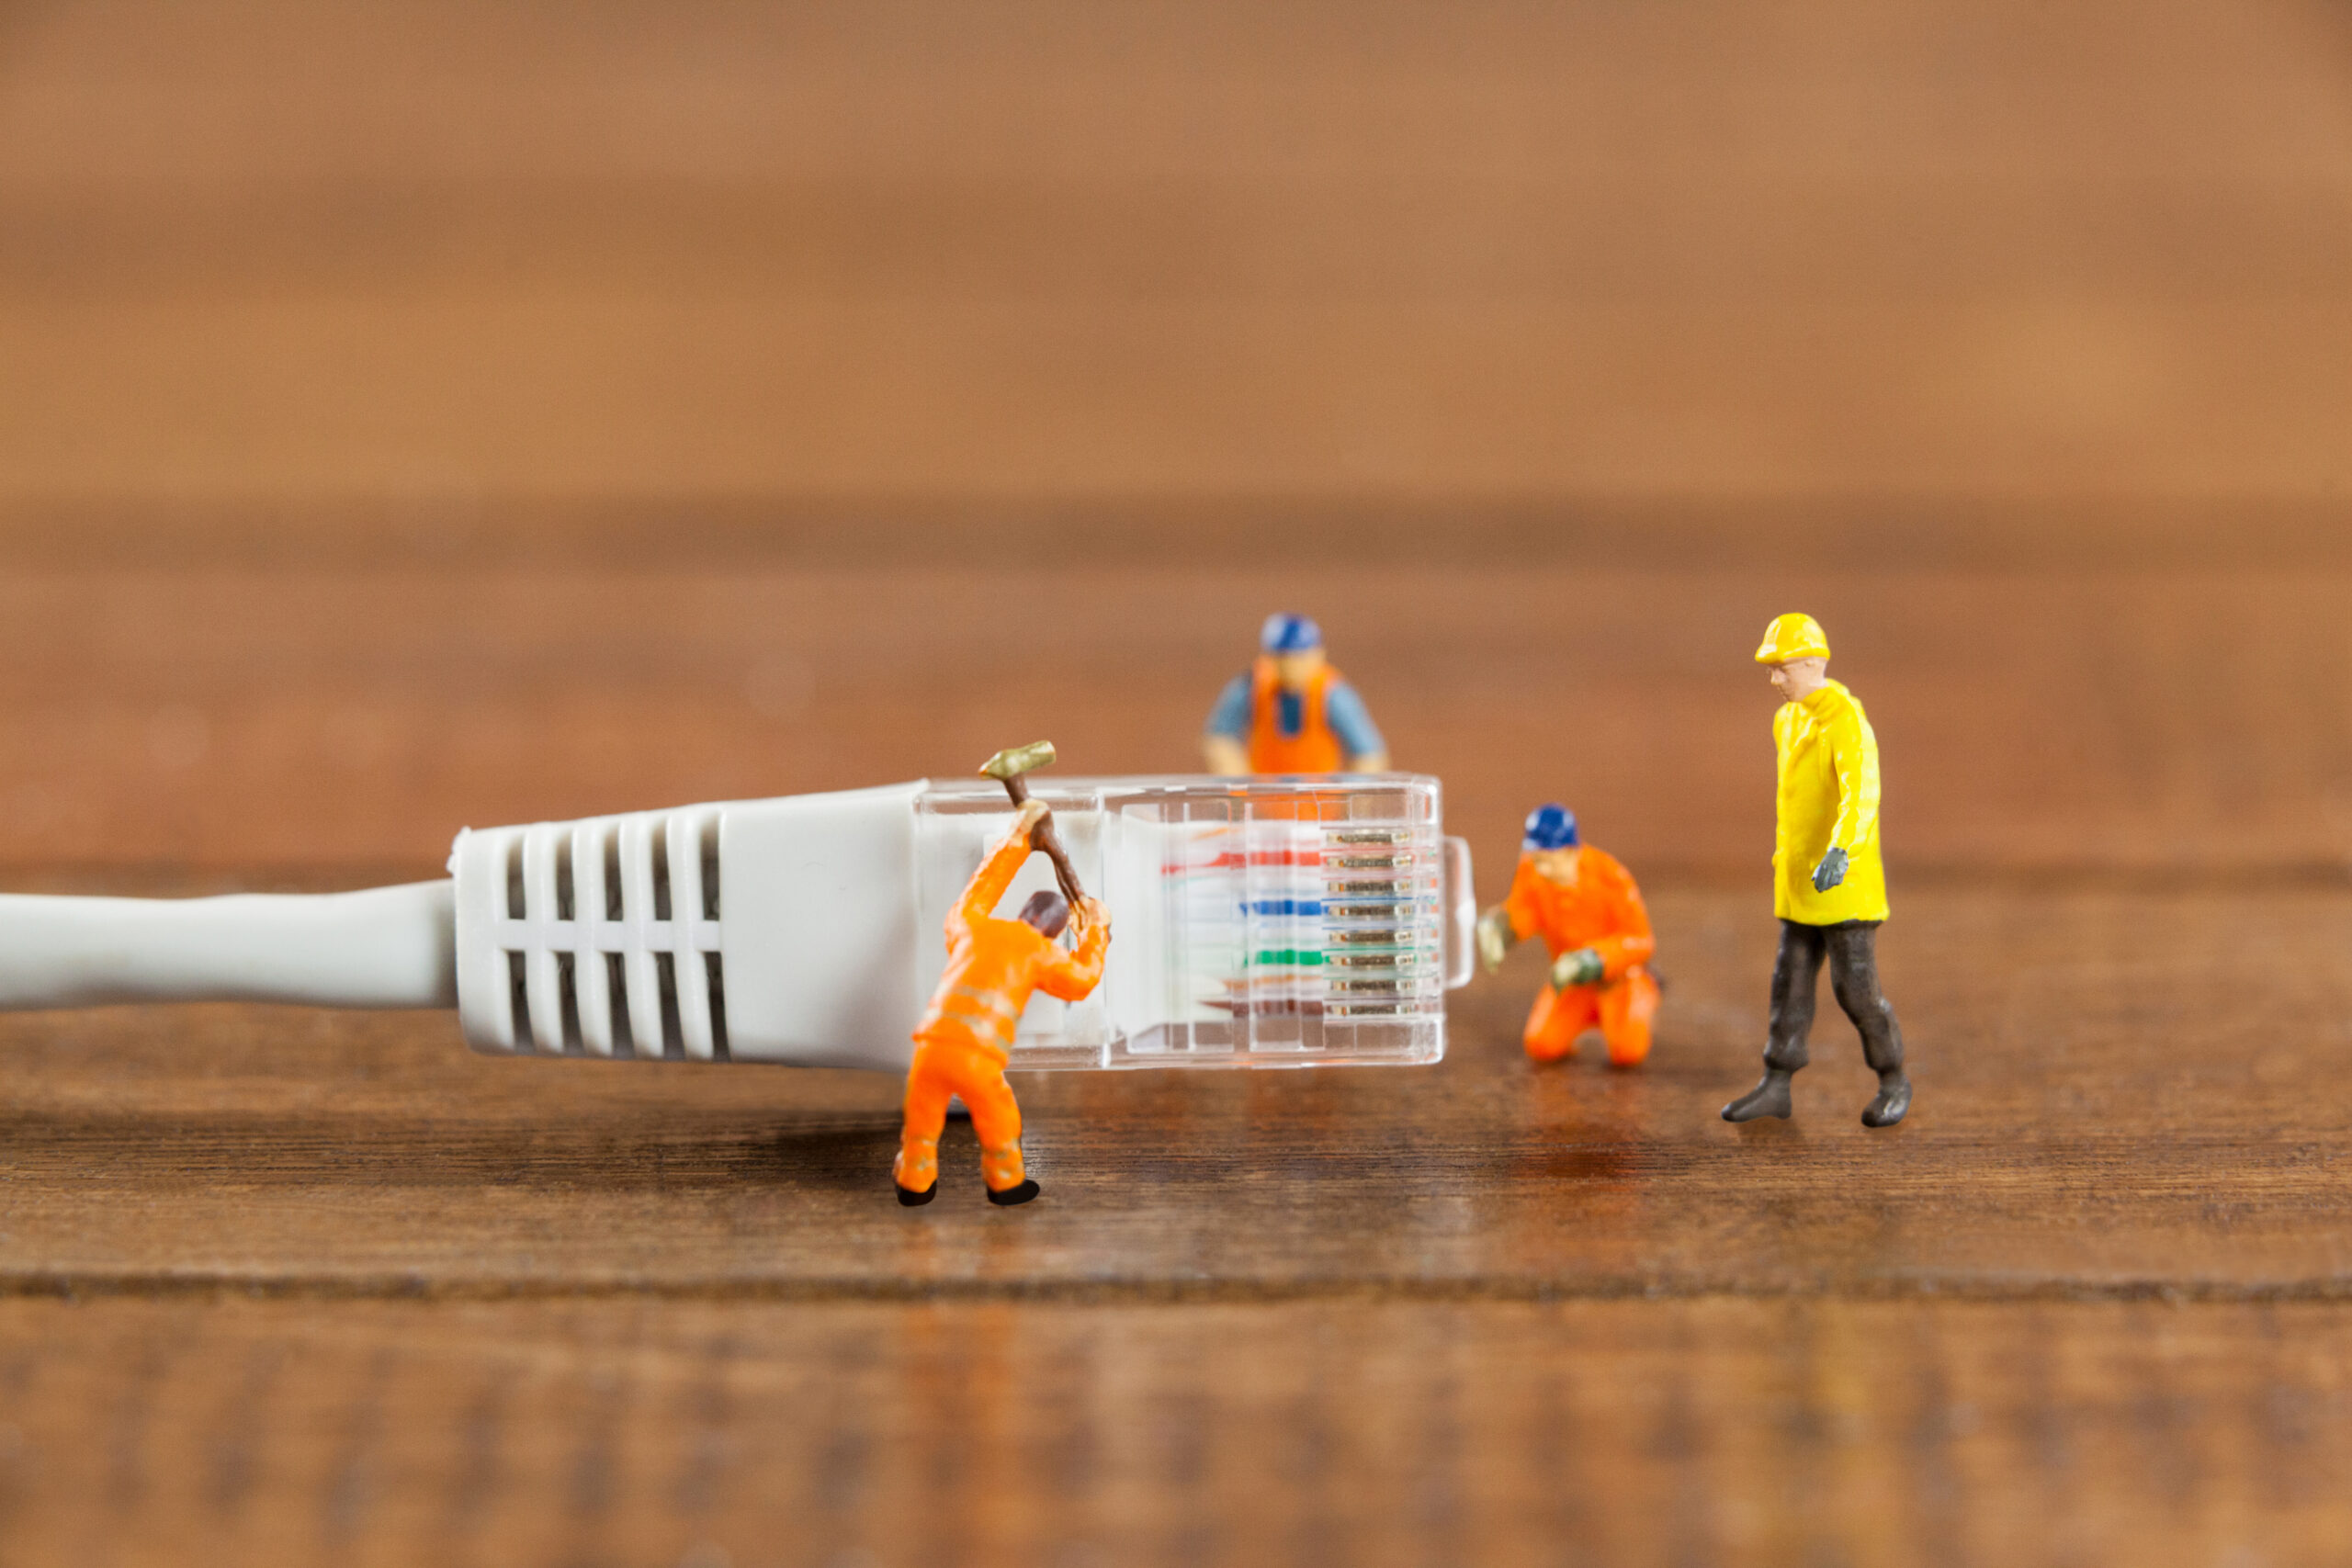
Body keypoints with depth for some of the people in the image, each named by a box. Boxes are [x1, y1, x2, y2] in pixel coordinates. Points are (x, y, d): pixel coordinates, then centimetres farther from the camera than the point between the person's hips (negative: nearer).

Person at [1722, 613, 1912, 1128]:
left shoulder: (1845, 720, -17)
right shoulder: (1788, 719, 12)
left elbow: (1863, 794, -30)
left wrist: (1839, 852, -44)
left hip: (1843, 874, -8)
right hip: (1798, 874, 8)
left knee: (1855, 984, -3)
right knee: (1790, 980, 9)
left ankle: (1893, 1081, 12)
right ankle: (1775, 1086, 12)